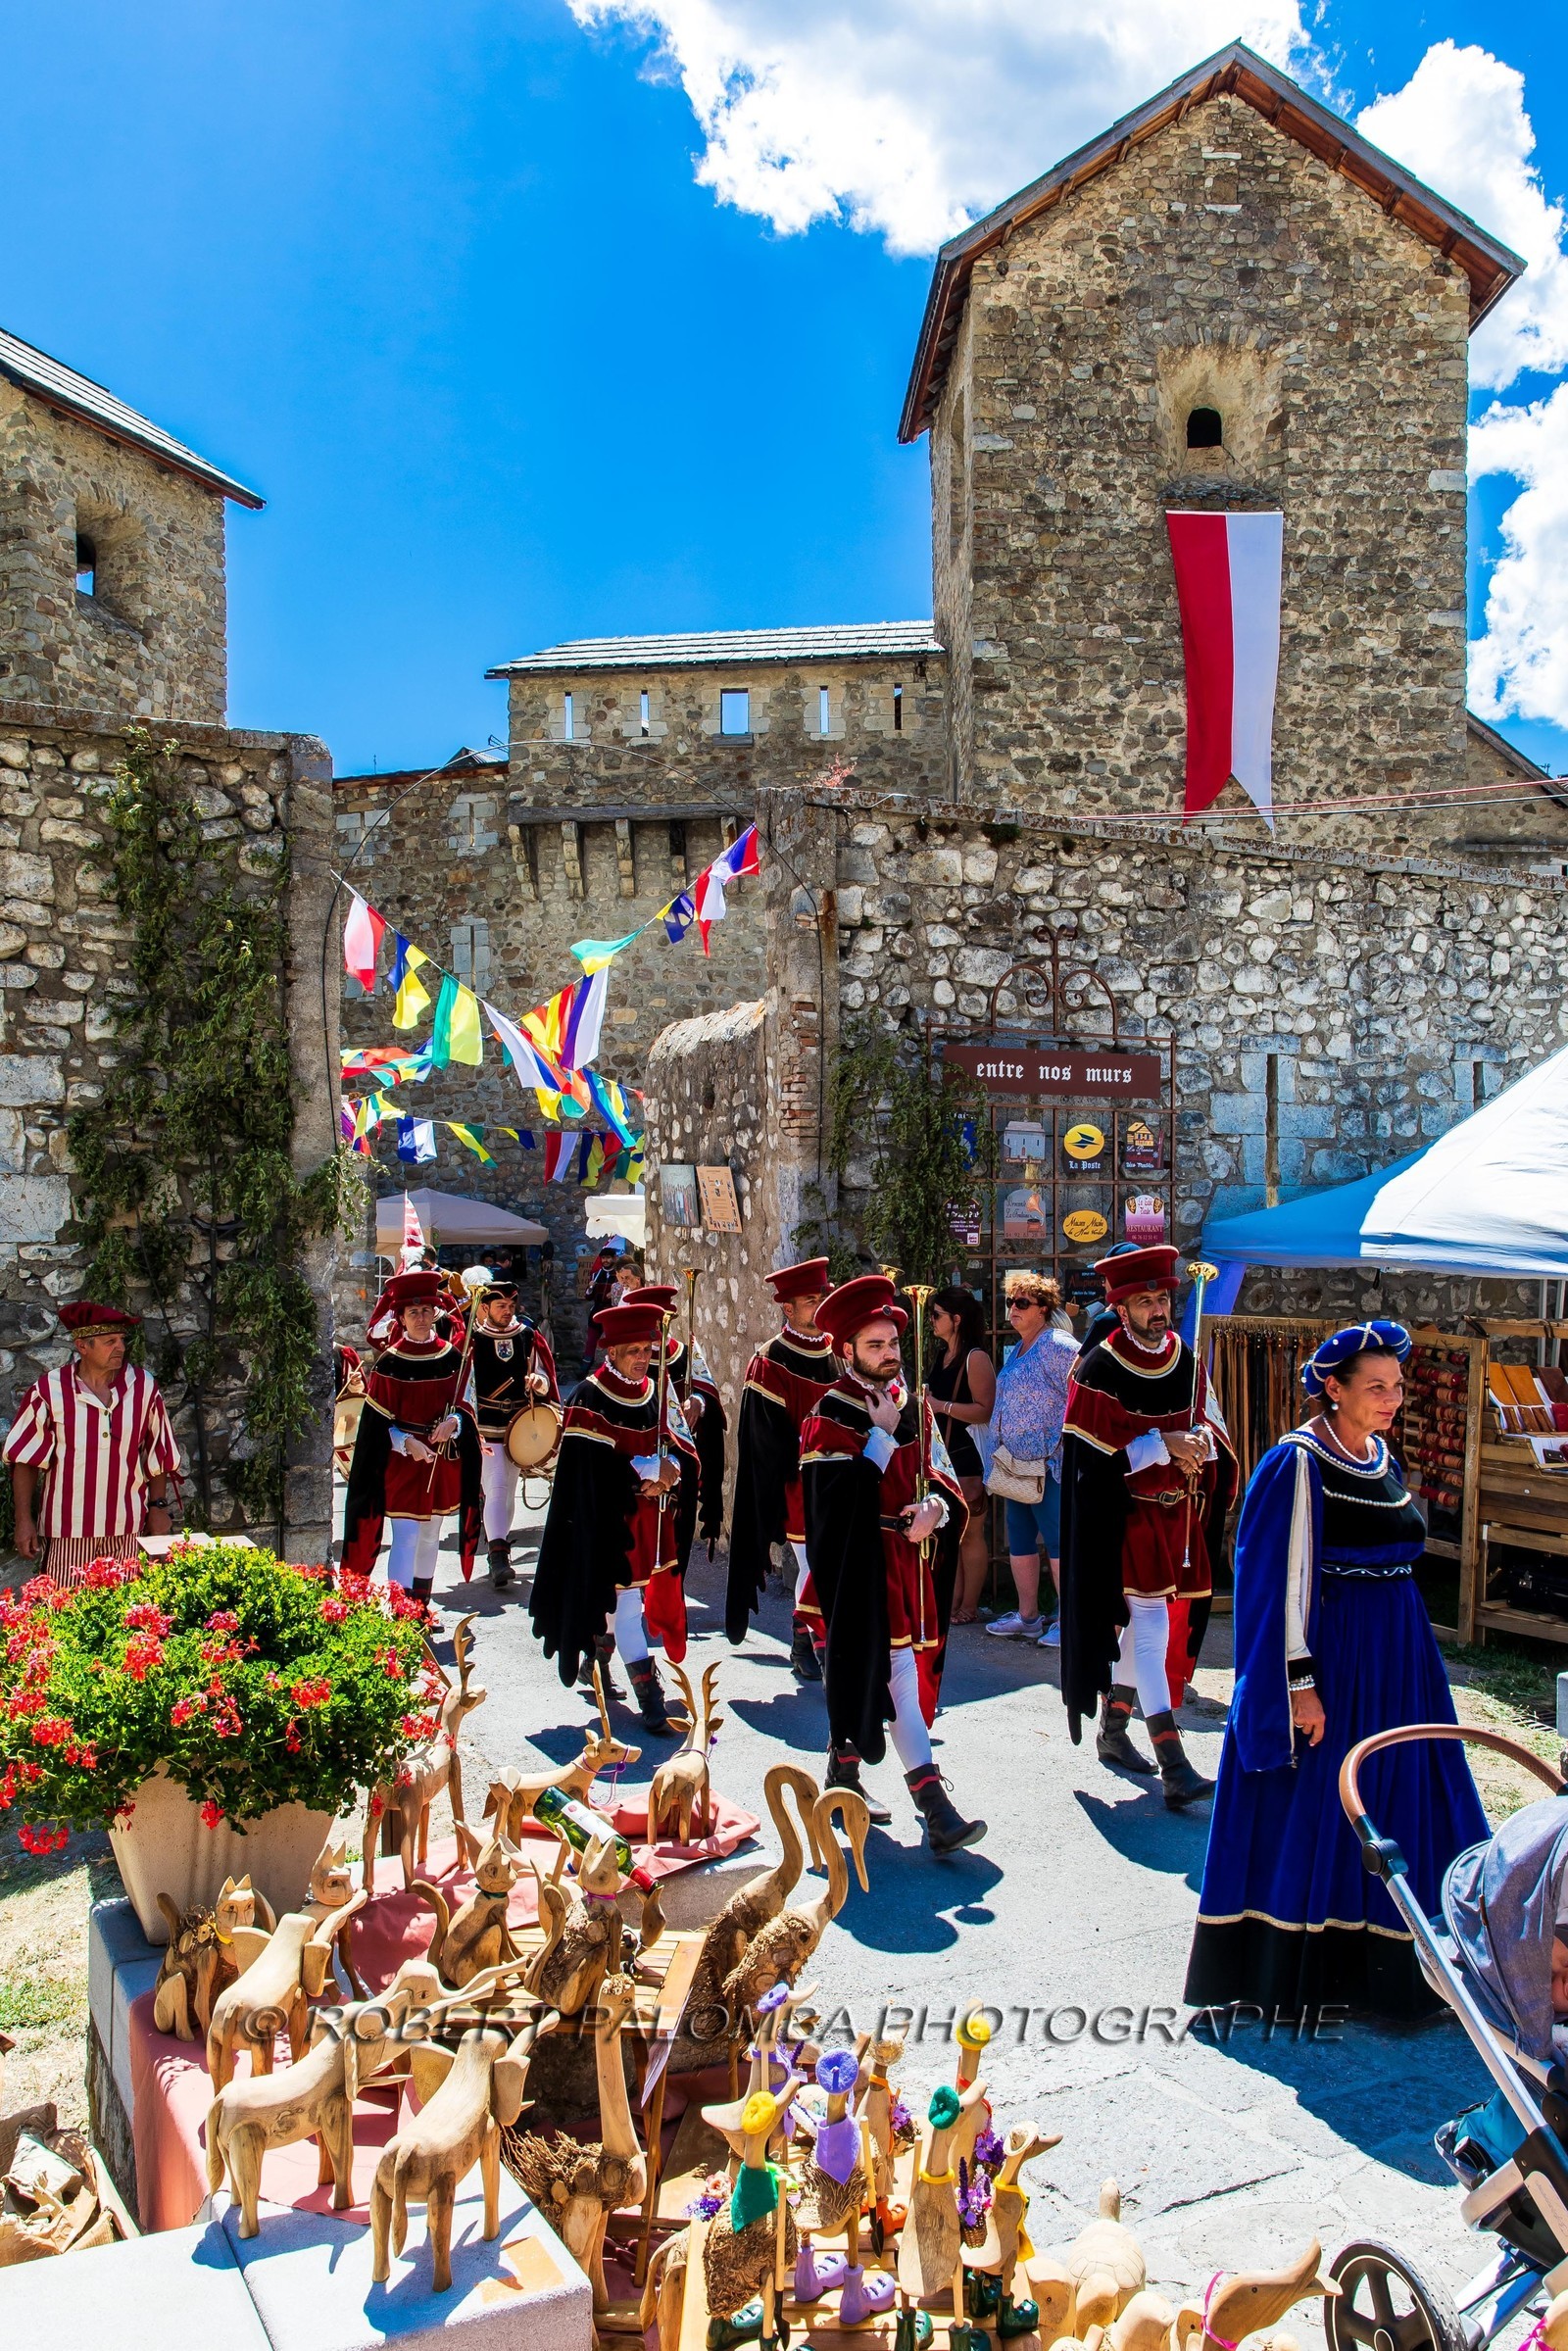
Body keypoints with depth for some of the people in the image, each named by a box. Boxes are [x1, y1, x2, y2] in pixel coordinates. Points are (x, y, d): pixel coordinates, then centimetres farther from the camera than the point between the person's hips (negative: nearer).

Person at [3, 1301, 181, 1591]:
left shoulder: (143, 1387, 1)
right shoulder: (49, 1391, -5)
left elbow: (157, 1452, 10)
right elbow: (25, 1460, 0)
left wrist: (158, 1505, 9)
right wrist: (24, 1520, -2)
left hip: (126, 1529, 2)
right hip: (66, 1530, -1)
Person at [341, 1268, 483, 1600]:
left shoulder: (452, 1357, 2)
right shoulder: (389, 1362, -8)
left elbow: (464, 1405, 9)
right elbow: (377, 1420, -6)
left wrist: (453, 1422, -13)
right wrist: (406, 1443, -20)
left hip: (443, 1461, 4)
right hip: (401, 1461, -4)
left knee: (430, 1536, 14)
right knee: (406, 1537, -9)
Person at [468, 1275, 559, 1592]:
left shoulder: (527, 1336, 4)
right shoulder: (472, 1340, -6)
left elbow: (545, 1378, 8)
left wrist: (539, 1382, -16)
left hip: (519, 1425, 4)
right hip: (486, 1428, -4)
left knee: (508, 1490, 14)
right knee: (496, 1488, -15)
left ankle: (498, 1545, 30)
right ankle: (497, 1556, -20)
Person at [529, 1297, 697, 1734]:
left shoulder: (658, 1393, 5)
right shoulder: (589, 1398, -11)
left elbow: (683, 1448, 3)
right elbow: (592, 1467, -19)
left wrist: (670, 1467, -18)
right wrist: (651, 1467, -19)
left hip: (652, 1514, 6)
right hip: (609, 1515, -5)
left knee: (622, 1597, 14)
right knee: (624, 1599, -3)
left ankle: (598, 1654, 40)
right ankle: (650, 1699, 2)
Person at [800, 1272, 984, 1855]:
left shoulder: (912, 1403, 9)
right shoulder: (832, 1416, -11)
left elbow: (939, 1469, 12)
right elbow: (835, 1499, -21)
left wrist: (933, 1507, -10)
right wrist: (882, 1434, -19)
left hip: (908, 1556, 7)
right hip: (863, 1562, -7)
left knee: (862, 1670, 17)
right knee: (900, 1671, -10)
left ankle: (842, 1772, 34)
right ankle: (934, 1809, -10)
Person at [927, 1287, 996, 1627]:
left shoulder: (975, 1358, -13)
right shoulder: (942, 1355, 14)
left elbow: (986, 1410, -21)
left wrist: (942, 1405, -23)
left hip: (968, 1458, -9)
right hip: (941, 1456, 9)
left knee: (970, 1534, 0)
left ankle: (968, 1606, 8)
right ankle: (952, 1603, 18)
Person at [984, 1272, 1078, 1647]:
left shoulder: (1059, 1346, -12)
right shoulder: (1015, 1351, 16)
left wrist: (1061, 1448, -19)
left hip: (1051, 1465, -9)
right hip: (1017, 1465, 9)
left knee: (1058, 1542, -3)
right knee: (1019, 1542, 14)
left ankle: (1068, 1620, 6)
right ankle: (1027, 1616, 24)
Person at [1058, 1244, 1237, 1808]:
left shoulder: (1186, 1360, 4)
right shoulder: (1099, 1368, -15)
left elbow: (1208, 1422, 11)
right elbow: (1093, 1452, -16)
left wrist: (1200, 1440, -12)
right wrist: (1164, 1445, -21)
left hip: (1177, 1512, 6)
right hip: (1127, 1515, -6)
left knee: (1136, 1624, 16)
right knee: (1151, 1625, -9)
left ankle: (1112, 1731, 33)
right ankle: (1175, 1771, -9)